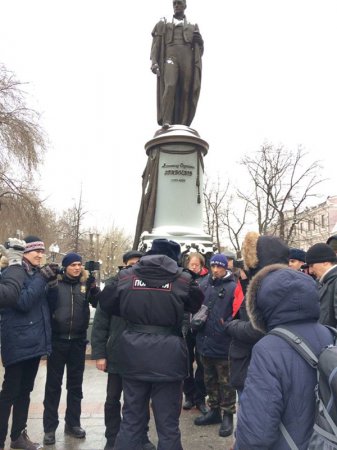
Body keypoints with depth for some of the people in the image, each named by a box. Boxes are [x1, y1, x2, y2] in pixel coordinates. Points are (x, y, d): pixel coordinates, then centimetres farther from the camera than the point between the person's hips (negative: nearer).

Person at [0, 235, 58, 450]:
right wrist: (42, 279, -21)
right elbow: (22, 302, -21)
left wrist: (51, 283, -6)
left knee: (25, 390, 16)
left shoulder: (37, 273, 11)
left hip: (35, 341, 7)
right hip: (18, 343, -7)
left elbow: (50, 303, 10)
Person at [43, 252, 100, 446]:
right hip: (57, 340, -2)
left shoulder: (86, 284, 3)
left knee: (75, 383, 13)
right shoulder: (56, 283, -3)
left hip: (78, 341, 2)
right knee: (53, 384, 5)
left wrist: (92, 284, -22)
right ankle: (50, 427, 17)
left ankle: (73, 423, 26)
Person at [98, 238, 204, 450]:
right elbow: (196, 304, 12)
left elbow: (106, 302, 13)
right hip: (167, 355, -2)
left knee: (132, 418, 17)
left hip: (134, 354, 3)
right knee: (168, 422, 10)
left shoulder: (126, 276, 0)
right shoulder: (182, 278, -6)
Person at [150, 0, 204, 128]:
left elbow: (199, 48, 21)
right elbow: (156, 43, 10)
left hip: (187, 59, 2)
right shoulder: (163, 23, 21)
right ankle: (166, 121, -28)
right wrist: (154, 62, -5)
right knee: (170, 86, -25)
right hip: (170, 57, -2)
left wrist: (199, 40, -2)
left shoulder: (193, 26, 25)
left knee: (185, 92, -8)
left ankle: (182, 125, -10)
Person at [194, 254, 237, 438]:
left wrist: (227, 325, -23)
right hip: (205, 340, 6)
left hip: (223, 343, -6)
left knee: (225, 382, 7)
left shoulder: (232, 287, -10)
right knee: (210, 380, 19)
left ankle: (228, 415, 21)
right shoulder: (205, 284, 7)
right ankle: (214, 411, 34)